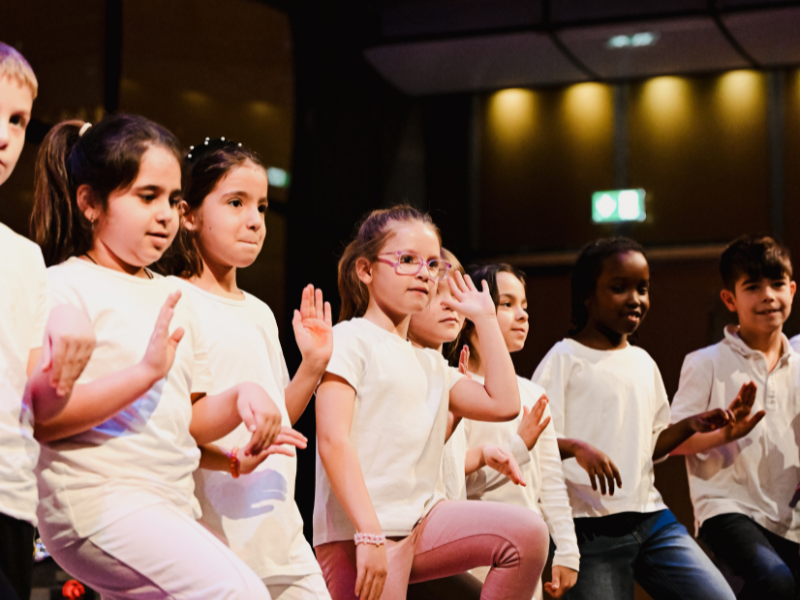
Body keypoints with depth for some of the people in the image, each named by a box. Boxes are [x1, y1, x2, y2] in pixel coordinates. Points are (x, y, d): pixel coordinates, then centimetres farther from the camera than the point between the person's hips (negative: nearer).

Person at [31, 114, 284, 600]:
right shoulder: (65, 287, -4)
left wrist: (241, 398, -1)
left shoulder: (174, 298, 20)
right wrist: (146, 371, -20)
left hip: (170, 503, 8)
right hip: (96, 498, -8)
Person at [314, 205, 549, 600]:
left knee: (527, 534, -13)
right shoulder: (350, 339, -3)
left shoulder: (430, 363, 22)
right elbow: (333, 440, -14)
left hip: (422, 523, 7)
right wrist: (370, 535, -23)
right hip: (356, 531, -6)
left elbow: (503, 404, 16)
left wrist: (485, 319, 21)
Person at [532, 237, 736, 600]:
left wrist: (690, 426, 7)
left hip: (650, 516, 6)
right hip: (591, 527, -6)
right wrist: (575, 447, -27)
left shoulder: (643, 363, 17)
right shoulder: (564, 359, -2)